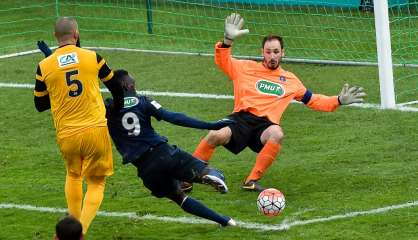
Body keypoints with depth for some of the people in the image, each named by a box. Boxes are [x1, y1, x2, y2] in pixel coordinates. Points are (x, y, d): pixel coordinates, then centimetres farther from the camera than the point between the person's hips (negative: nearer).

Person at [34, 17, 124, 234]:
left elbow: (40, 105, 9)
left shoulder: (44, 66, -2)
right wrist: (118, 107, 30)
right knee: (96, 183, 10)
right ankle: (81, 232, -8)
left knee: (73, 176, 28)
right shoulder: (92, 57, -3)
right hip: (95, 130, -1)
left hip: (66, 135, 1)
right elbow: (116, 89, 9)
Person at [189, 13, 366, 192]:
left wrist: (339, 101, 17)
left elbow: (312, 100, 29)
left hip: (265, 125, 1)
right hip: (242, 119, -1)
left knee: (277, 134, -38)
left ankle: (252, 181, -25)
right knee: (218, 135, -34)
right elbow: (222, 62, 8)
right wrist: (228, 40, -10)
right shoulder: (248, 68, 17)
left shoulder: (290, 80, 23)